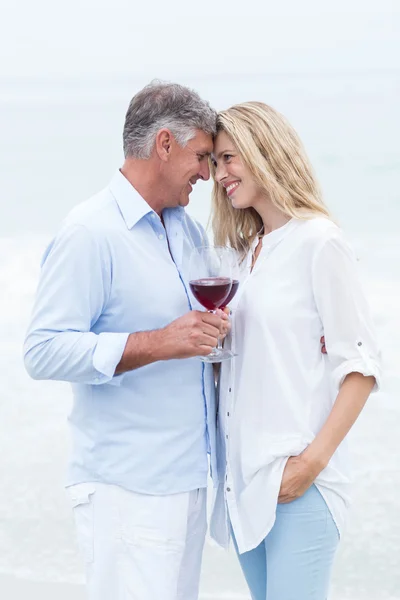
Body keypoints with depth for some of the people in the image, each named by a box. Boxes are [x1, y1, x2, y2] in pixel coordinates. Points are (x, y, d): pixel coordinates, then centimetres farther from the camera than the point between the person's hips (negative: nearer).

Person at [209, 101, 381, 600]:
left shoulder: (318, 242, -9)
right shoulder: (250, 250, 15)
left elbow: (360, 366, -12)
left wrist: (313, 461, -18)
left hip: (296, 478, -8)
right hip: (242, 474, 8)